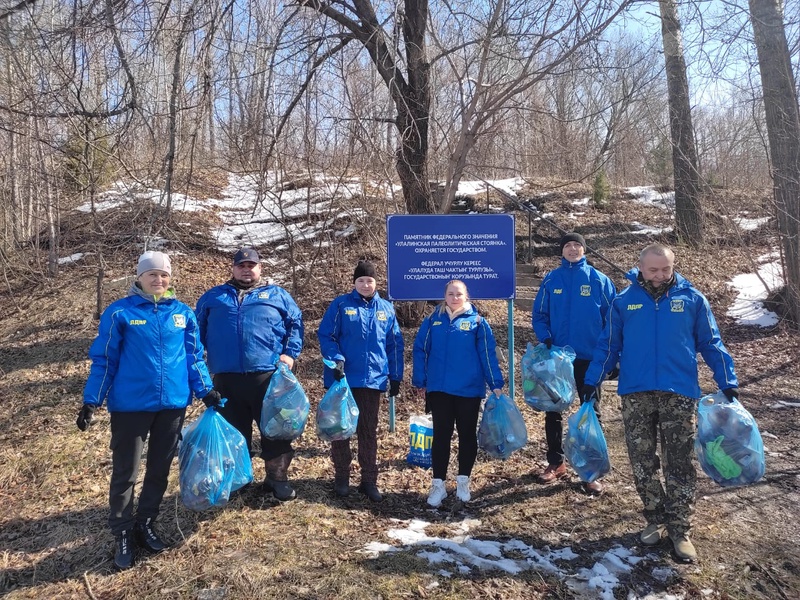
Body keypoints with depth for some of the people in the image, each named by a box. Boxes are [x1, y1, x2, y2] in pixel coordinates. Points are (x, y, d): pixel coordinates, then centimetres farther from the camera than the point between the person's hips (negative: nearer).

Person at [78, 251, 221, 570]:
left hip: (173, 403, 4)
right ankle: (122, 534, 23)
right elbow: (104, 360, -1)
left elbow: (194, 357, 10)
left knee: (160, 469, 15)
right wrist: (91, 401, -4)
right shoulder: (119, 312, -5)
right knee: (125, 472, 7)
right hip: (131, 404, -3)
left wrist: (206, 390, 3)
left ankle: (145, 524, 33)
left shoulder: (183, 313, 4)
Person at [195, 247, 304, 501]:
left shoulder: (277, 295, 11)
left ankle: (277, 478, 16)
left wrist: (290, 353, -2)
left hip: (267, 375, -1)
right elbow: (197, 329, 20)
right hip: (226, 378, 2)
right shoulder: (213, 297, 15)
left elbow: (296, 323, 9)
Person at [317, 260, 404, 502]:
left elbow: (395, 345, 10)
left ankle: (369, 480, 20)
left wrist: (396, 376, 8)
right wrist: (336, 359, -19)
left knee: (369, 431, 10)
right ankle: (341, 477, 24)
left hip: (373, 380, 2)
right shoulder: (341, 304, -2)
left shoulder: (386, 308, 7)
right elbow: (325, 335, -5)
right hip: (343, 379, -2)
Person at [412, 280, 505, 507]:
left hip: (469, 390, -1)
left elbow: (488, 355, -2)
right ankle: (438, 484, 16)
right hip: (438, 389, 1)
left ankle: (463, 482, 26)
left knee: (467, 435, 10)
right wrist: (420, 383, 4)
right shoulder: (433, 320, 3)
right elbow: (420, 351, 5)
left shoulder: (477, 322, -2)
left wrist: (496, 384, -5)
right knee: (441, 435, 6)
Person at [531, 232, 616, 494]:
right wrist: (546, 338, -11)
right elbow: (539, 315, 5)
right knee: (553, 412, 9)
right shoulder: (551, 280, 2)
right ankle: (555, 463, 26)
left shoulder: (599, 280, -1)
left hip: (589, 358, -1)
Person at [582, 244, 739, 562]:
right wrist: (592, 381, 1)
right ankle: (656, 519, 27)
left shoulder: (692, 299, 1)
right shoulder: (623, 302, 2)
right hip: (635, 395, 1)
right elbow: (608, 345, 6)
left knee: (679, 465, 5)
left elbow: (711, 343, 6)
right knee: (643, 464, 10)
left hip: (679, 394, -1)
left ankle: (679, 529, 17)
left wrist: (728, 382, 0)